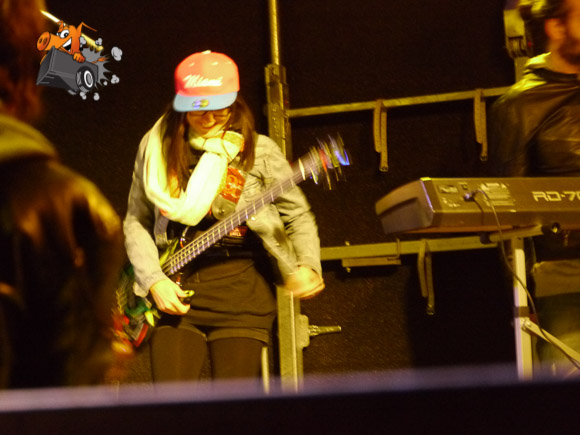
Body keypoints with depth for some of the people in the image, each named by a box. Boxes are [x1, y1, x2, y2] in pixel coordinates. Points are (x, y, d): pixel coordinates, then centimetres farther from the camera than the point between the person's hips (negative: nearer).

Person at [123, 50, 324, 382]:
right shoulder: (158, 147, 5)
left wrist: (307, 267, -11)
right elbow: (136, 220, 9)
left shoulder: (259, 152, 1)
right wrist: (154, 280, -4)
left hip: (241, 292, -1)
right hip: (176, 291, 2)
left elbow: (298, 216, 7)